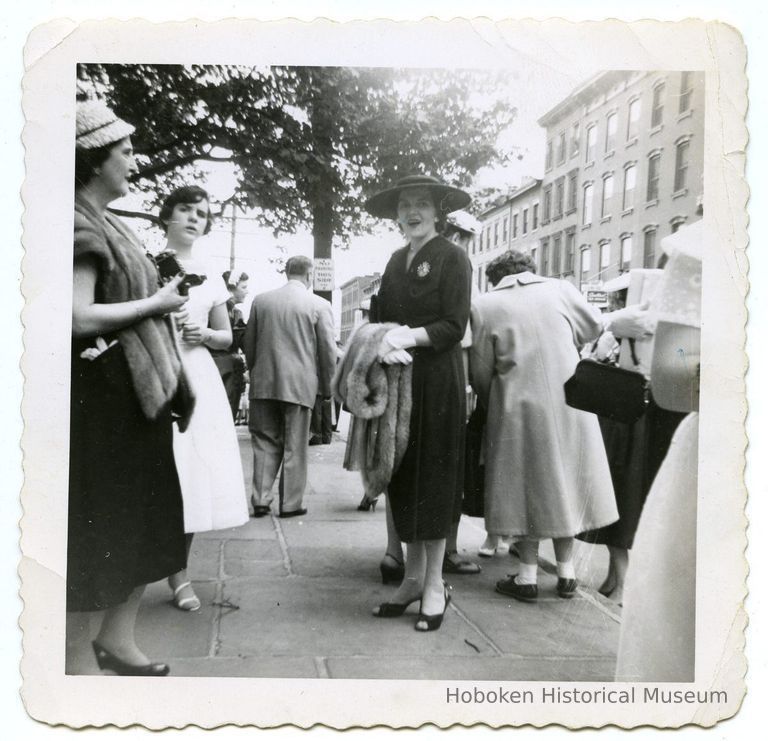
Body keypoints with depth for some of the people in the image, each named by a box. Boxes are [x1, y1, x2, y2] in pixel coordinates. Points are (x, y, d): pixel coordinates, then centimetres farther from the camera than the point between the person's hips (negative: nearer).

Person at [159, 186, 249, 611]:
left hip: (197, 378, 4)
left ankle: (179, 572, 14)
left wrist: (205, 333, -2)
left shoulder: (209, 278, 15)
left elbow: (226, 338, 18)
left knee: (197, 474, 2)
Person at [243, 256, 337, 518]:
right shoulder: (319, 305, -4)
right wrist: (327, 387, 7)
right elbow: (327, 350, -2)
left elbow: (249, 342, 11)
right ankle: (290, 504, 12)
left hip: (264, 384, 3)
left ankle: (260, 500, 12)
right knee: (294, 447, 6)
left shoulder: (260, 300, 5)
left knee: (265, 444, 12)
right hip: (300, 385, -3)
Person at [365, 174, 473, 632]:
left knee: (434, 478, 0)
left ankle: (434, 585, 11)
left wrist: (410, 336, -23)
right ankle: (413, 576, 20)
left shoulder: (452, 258, -5)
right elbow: (383, 316, 13)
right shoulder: (397, 261, 14)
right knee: (403, 478, 8)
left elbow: (455, 326, -11)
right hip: (399, 380, 6)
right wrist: (385, 339, -8)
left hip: (438, 382, -6)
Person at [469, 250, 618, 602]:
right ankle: (565, 572, 23)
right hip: (570, 405, 3)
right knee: (565, 481, 14)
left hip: (520, 408, -2)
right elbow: (594, 325, 13)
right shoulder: (560, 288, 1)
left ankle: (528, 576, 14)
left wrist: (490, 404, 14)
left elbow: (480, 372, -3)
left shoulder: (484, 306, -5)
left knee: (526, 486, 8)